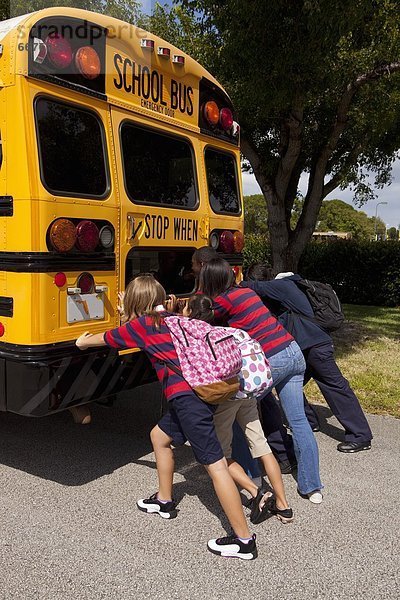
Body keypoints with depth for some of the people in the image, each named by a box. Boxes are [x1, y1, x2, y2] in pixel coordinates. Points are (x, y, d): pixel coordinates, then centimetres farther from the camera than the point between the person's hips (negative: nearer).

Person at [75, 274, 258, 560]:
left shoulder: (140, 325, 3)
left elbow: (103, 338, 20)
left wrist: (82, 342, 39)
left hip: (186, 395, -8)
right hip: (205, 389, 8)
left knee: (215, 464, -6)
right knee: (160, 436, 26)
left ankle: (244, 540, -1)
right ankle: (165, 501, 41)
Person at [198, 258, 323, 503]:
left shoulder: (224, 301, -8)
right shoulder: (247, 291, 14)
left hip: (270, 361, -8)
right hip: (294, 353, 8)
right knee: (298, 420, 11)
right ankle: (312, 487, 19)